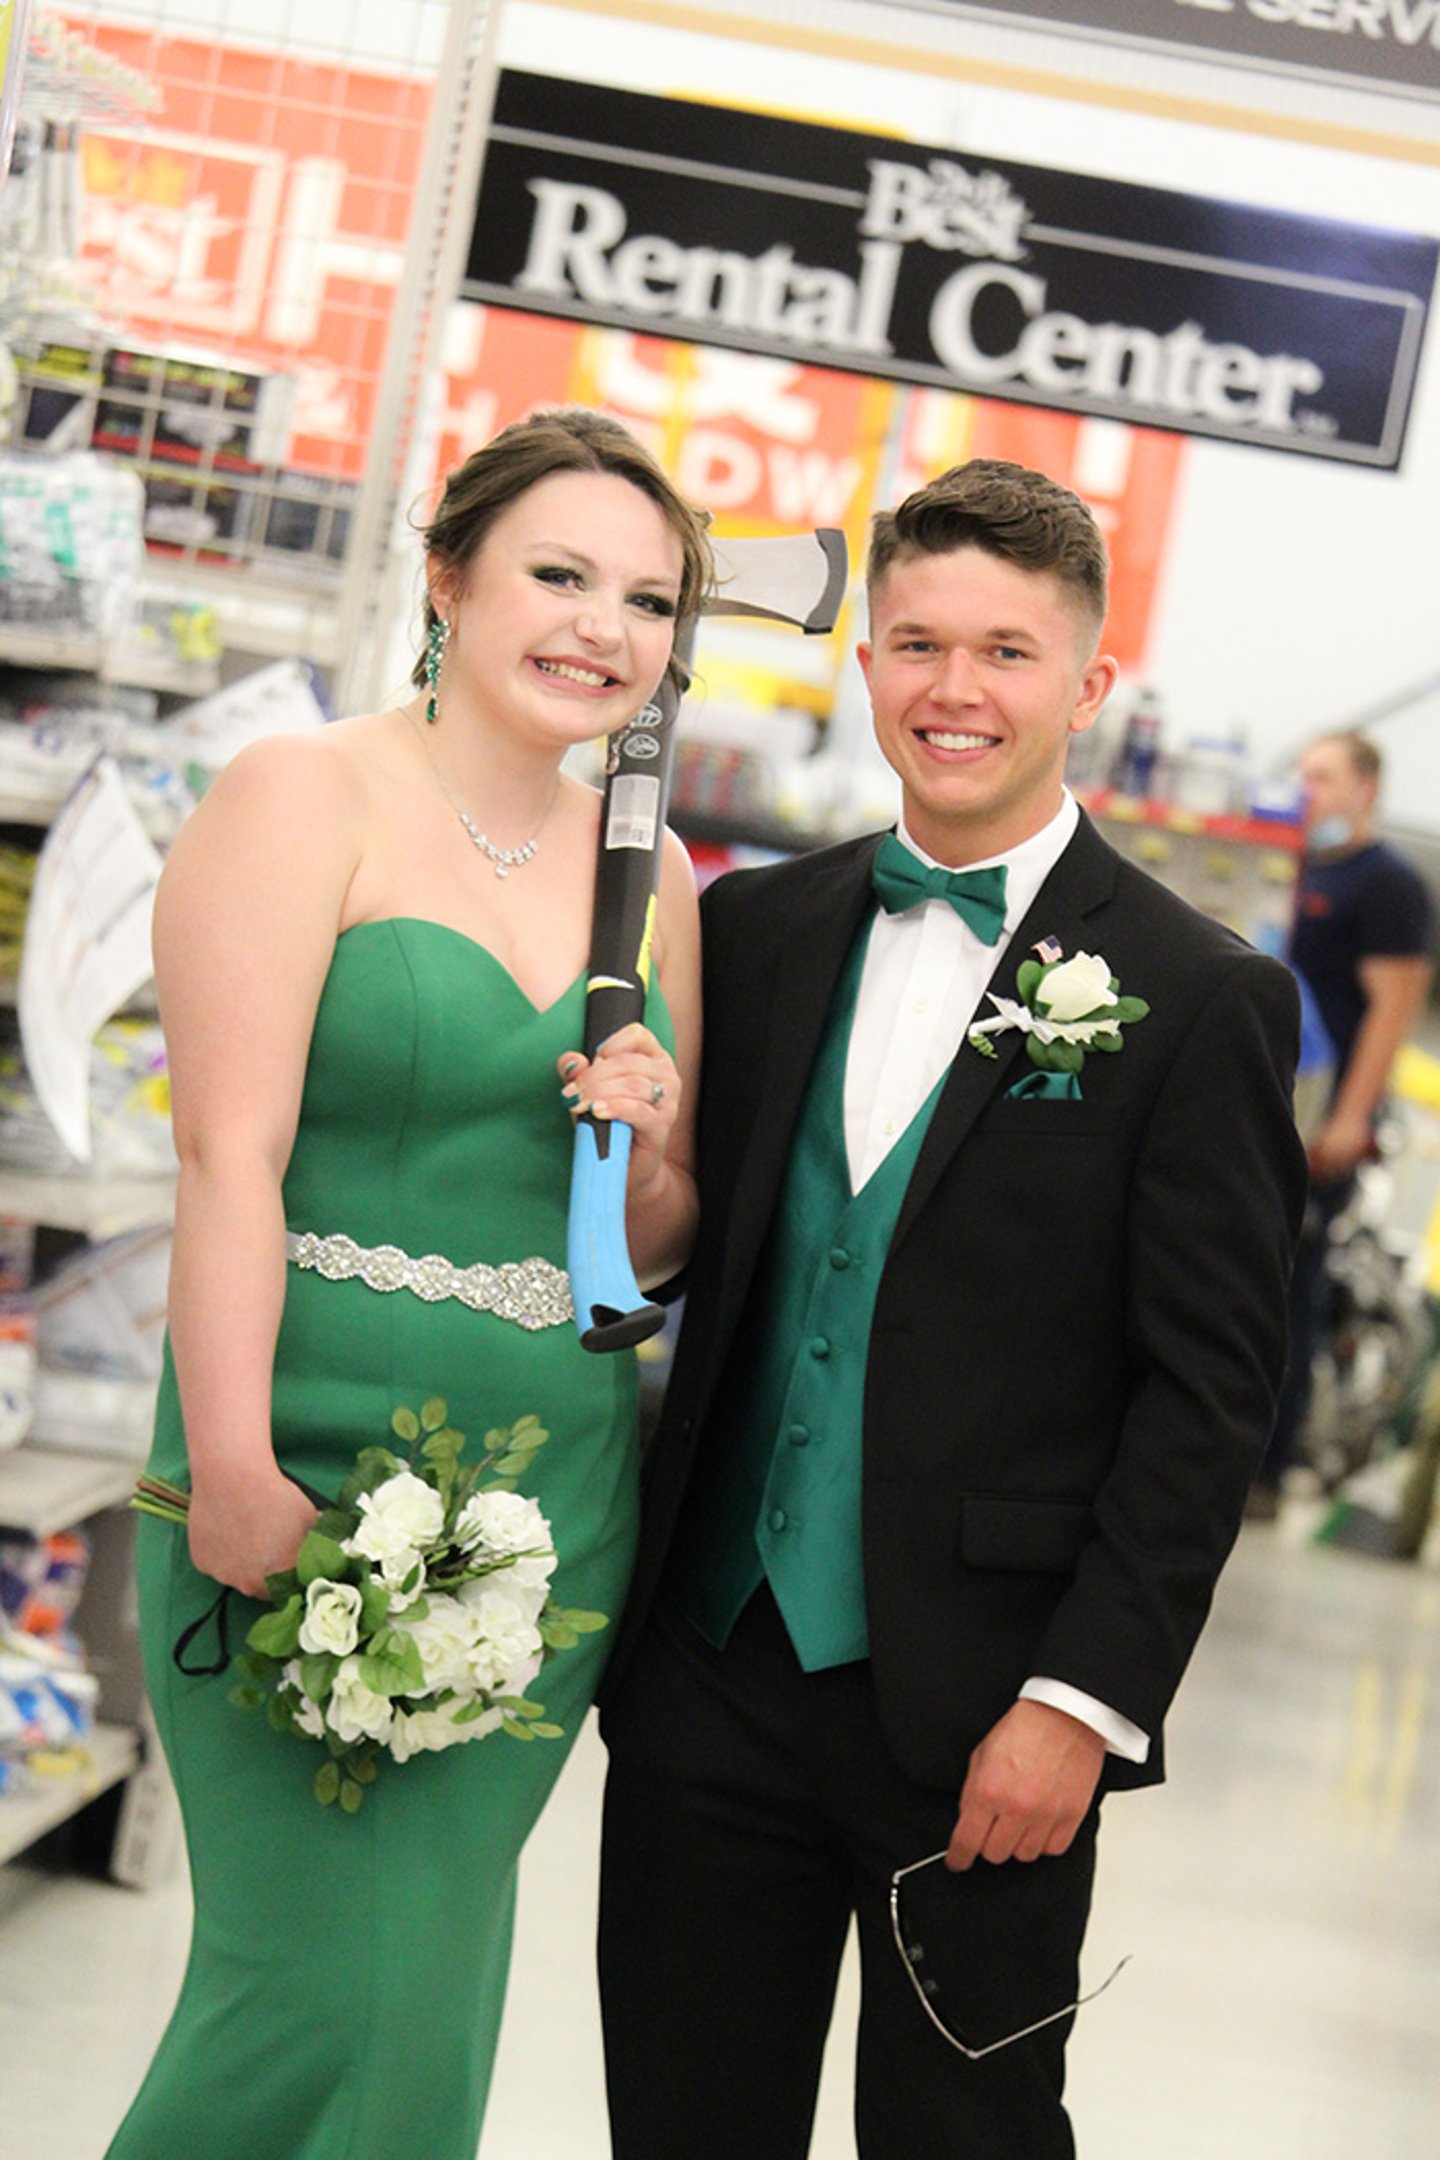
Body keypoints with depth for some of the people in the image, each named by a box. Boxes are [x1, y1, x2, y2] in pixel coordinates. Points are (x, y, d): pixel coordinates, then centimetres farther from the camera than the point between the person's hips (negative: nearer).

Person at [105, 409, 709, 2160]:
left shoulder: (649, 871, 13)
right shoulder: (304, 799, -4)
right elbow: (229, 1153, -13)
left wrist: (650, 1149, -3)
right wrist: (234, 1470, -21)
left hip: (557, 1489, 6)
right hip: (314, 1461, -5)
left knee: (432, 1988, 11)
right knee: (326, 1980, -7)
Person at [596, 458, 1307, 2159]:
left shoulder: (1196, 1000, -6)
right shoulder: (755, 930, 7)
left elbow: (1207, 1395, -8)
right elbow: (681, 1253, 13)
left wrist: (1084, 1702, -12)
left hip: (979, 1717, -4)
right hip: (709, 1677, 4)